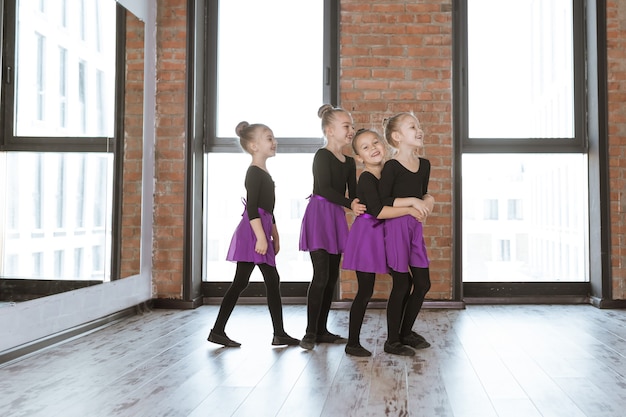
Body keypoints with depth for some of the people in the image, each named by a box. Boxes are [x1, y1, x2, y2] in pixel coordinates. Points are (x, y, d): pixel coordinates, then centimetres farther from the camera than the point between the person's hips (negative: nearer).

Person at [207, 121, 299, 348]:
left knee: (273, 281, 8)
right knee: (240, 282, -6)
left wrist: (275, 236, 25)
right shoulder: (254, 172, -9)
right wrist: (261, 236, -24)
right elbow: (251, 207, -18)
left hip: (260, 231, 10)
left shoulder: (264, 173, 20)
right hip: (253, 232, -10)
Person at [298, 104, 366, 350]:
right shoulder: (322, 155, -8)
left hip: (337, 218, 8)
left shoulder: (349, 162, 14)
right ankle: (310, 333, -2)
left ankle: (322, 330, 17)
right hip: (319, 216, -8)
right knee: (321, 275, -11)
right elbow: (324, 189, -19)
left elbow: (353, 193, 11)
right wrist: (350, 204, -27)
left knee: (332, 276, 8)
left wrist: (358, 206, -11)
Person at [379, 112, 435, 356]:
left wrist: (428, 200, -3)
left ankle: (406, 332, 29)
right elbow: (382, 201, -15)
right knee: (402, 284, 0)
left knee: (423, 283, 10)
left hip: (415, 227, 7)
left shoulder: (424, 165, 8)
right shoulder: (392, 167, -12)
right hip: (396, 227, -7)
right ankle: (392, 340, 16)